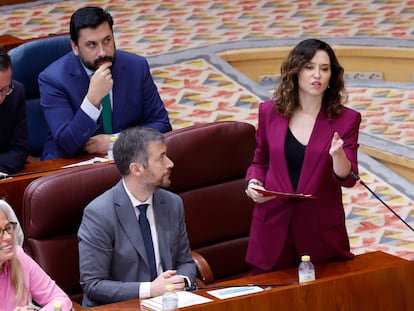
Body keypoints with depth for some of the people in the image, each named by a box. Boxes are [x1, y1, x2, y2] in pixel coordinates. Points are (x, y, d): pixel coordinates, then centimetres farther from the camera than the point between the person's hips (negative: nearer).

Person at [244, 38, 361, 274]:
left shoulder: (346, 119, -3)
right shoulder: (270, 112, 3)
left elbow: (348, 179, -9)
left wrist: (337, 155, -28)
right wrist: (253, 183, -4)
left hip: (322, 231, -1)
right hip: (274, 227, 1)